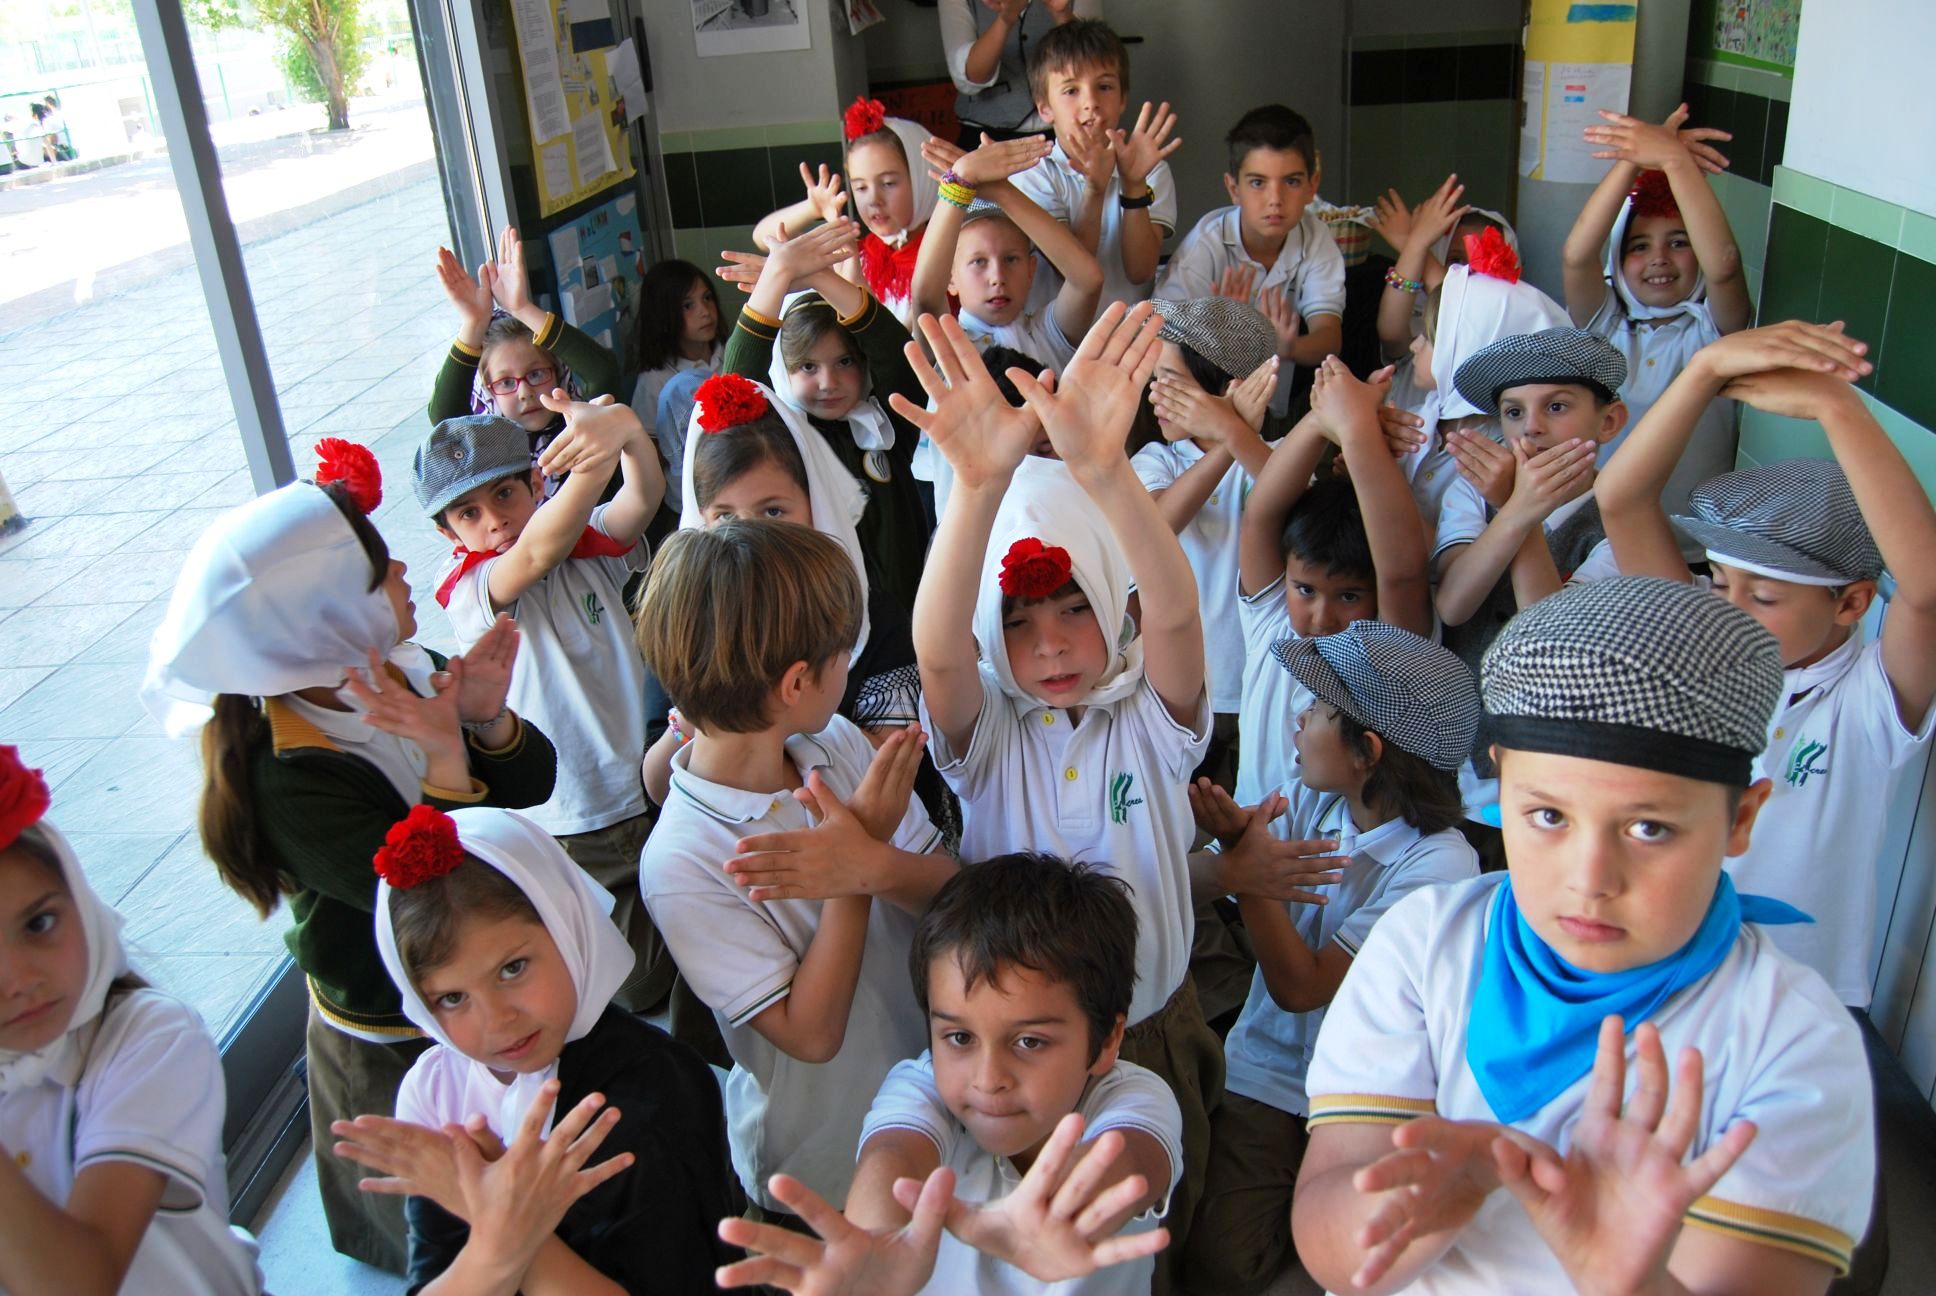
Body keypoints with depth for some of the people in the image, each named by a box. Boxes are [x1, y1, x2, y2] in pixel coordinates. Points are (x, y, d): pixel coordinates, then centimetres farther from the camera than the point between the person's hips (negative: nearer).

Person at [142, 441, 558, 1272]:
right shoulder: (291, 778, -31)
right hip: (400, 1049, -7)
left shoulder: (410, 673, -8)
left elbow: (534, 784, -7)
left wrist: (489, 720, -28)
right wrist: (445, 759, -45)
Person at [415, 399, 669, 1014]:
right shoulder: (470, 593, -11)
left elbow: (645, 497, -22)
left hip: (650, 794, 4)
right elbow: (535, 555, -34)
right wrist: (593, 464, -55)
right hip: (568, 830, -3)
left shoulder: (592, 547, 0)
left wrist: (626, 429, -47)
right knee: (637, 985, 6)